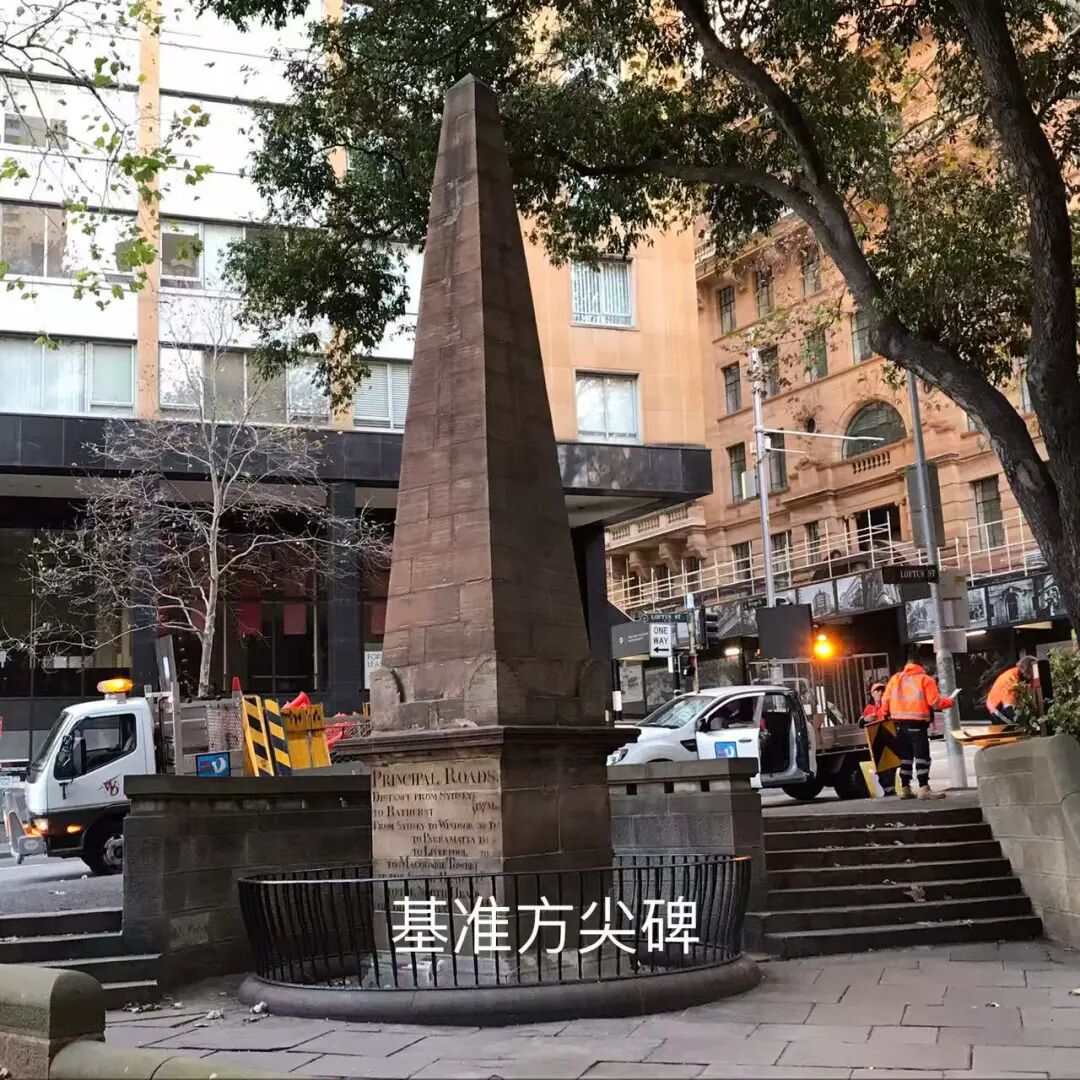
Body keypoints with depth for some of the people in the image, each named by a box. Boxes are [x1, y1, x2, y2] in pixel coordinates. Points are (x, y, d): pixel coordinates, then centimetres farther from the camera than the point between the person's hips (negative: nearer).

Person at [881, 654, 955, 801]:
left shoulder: (895, 678, 13)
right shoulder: (926, 679, -2)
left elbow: (885, 700, 9)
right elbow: (935, 702, -8)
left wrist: (886, 714, 24)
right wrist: (948, 701, 9)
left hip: (899, 722, 6)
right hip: (917, 722, -5)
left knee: (905, 756, 14)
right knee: (922, 755, -6)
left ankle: (905, 788, 16)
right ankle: (924, 788, -14)